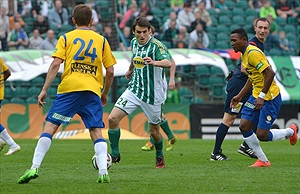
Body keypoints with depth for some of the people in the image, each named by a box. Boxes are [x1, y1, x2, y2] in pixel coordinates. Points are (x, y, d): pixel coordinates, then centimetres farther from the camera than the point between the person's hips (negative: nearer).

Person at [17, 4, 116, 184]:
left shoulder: (66, 38, 10)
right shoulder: (101, 40, 15)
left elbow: (56, 64, -3)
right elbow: (110, 71, 12)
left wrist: (44, 90, -3)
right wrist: (105, 93, 26)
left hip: (69, 88, -2)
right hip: (93, 91, 2)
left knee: (50, 126, -1)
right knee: (96, 131, 5)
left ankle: (34, 168, -11)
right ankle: (103, 172, -11)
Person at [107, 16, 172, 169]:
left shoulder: (156, 45, -16)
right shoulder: (134, 43, 4)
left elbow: (168, 63, -33)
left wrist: (154, 63, -53)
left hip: (153, 94, -5)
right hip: (134, 90, 5)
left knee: (154, 131, 5)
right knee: (113, 118, -13)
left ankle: (160, 156, 35)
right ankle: (115, 154, 0)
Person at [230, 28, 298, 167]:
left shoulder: (253, 53, -20)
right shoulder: (244, 55, 11)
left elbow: (270, 73, -26)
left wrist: (262, 96, -26)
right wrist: (240, 96, 23)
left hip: (270, 97, -10)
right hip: (256, 95, 10)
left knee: (262, 135, -9)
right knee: (244, 127, -2)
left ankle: (291, 131, 19)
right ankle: (263, 161, 9)